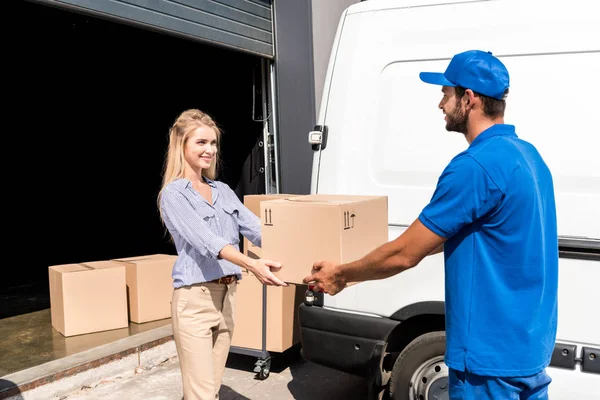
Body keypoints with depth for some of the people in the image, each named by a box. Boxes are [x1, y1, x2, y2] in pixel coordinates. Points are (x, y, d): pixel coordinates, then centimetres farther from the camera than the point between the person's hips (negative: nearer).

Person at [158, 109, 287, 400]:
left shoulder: (223, 191, 13)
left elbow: (256, 229, 4)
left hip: (227, 295, 7)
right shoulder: (173, 194, -8)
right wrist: (250, 264, -36)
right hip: (194, 299, -7)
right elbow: (205, 240, -22)